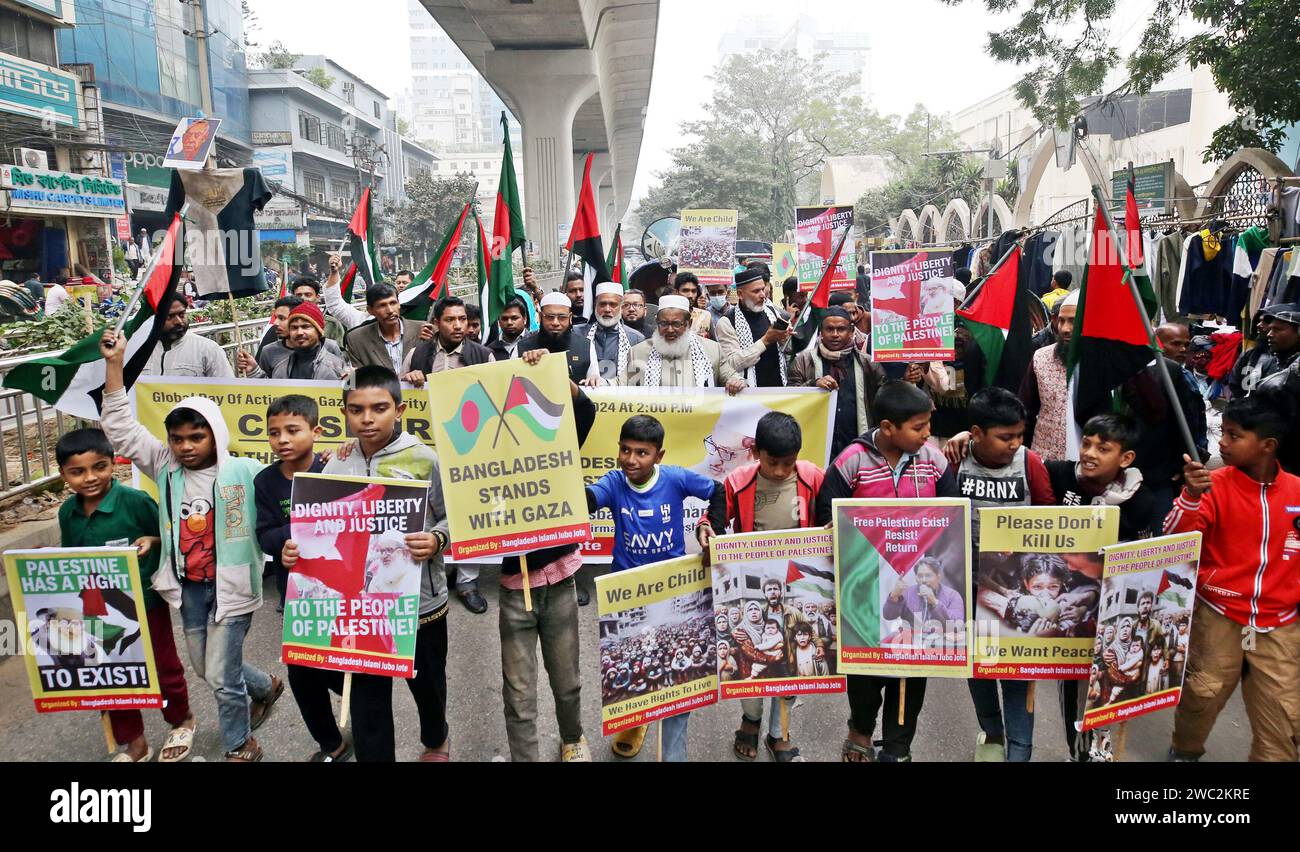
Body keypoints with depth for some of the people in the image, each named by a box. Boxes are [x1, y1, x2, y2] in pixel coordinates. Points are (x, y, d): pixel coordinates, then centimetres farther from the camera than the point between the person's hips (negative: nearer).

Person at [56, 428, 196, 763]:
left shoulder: (135, 501, -21)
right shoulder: (67, 512, -2)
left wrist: (152, 541, -28)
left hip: (145, 603, -5)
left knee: (162, 668, 13)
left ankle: (182, 722, 40)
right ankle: (133, 742, 36)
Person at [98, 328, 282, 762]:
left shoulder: (244, 472, -13)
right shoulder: (165, 467, -1)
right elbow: (121, 429, -3)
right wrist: (114, 365, -10)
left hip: (230, 586, -6)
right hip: (189, 586, 6)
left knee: (221, 676, 2)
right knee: (205, 668, 22)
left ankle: (240, 746, 27)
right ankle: (266, 687, 50)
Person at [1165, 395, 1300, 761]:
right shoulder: (1214, 484, -9)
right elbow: (1175, 539, -19)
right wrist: (1192, 496, -35)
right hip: (1218, 615, -2)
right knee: (1203, 695, 6)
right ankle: (1184, 752, 31)